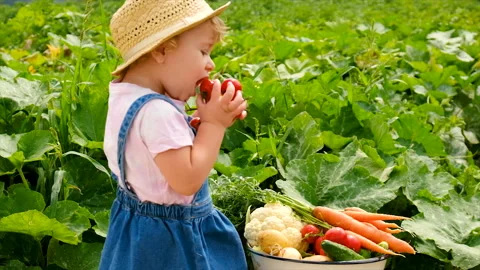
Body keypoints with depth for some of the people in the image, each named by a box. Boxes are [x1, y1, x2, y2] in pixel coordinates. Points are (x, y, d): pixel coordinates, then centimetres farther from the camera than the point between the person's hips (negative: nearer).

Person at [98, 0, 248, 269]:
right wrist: (214, 124, -21)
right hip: (168, 237, -10)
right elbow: (187, 180, -29)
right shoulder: (157, 112, -30)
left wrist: (208, 122, -2)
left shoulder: (126, 96, 0)